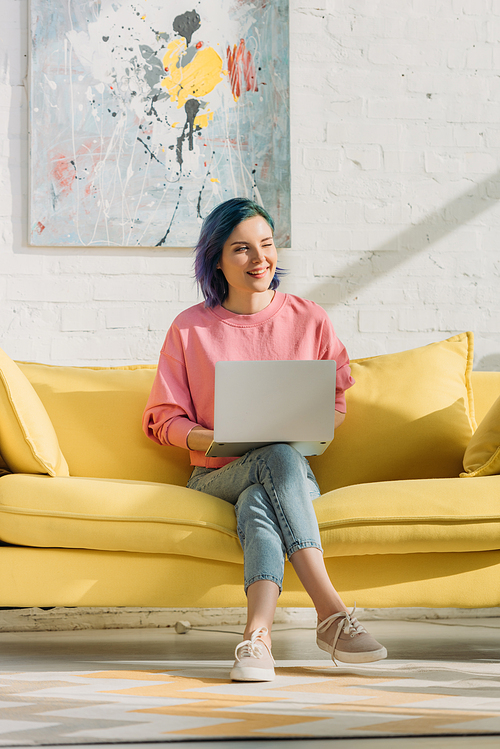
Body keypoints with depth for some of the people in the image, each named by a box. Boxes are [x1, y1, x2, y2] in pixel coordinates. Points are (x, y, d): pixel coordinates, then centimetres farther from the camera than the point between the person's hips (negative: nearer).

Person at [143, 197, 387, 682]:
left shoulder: (309, 320, 9)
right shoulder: (190, 329, 6)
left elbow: (336, 402, 16)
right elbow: (164, 418, 8)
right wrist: (213, 439, -13)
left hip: (295, 473, 1)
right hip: (217, 477, -1)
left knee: (258, 503, -37)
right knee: (279, 458, -36)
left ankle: (258, 632, -57)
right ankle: (330, 610, -49)